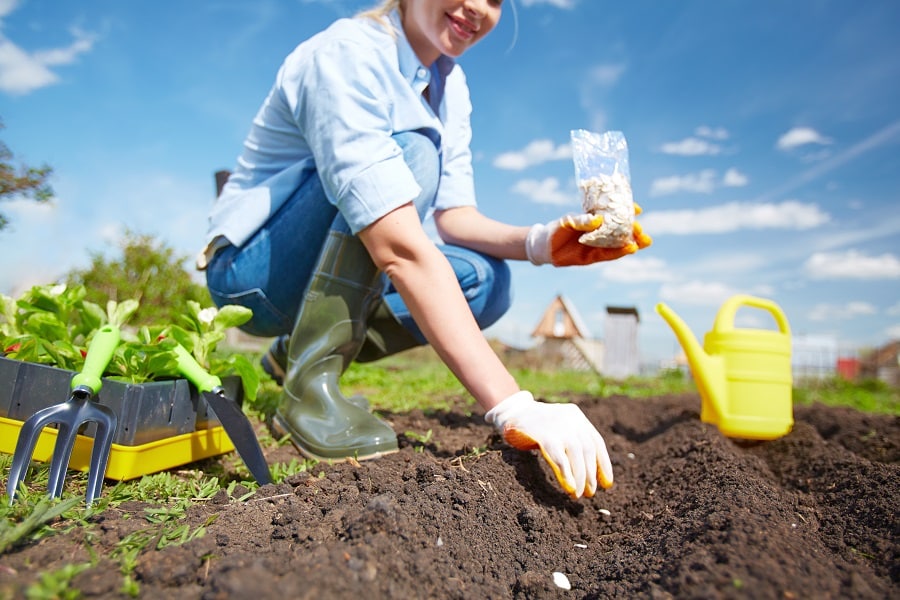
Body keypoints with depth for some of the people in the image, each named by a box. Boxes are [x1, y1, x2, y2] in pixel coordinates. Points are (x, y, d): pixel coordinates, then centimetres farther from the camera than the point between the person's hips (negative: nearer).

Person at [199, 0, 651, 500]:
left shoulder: (449, 83, 2)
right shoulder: (345, 54, -24)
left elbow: (454, 216, -2)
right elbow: (400, 249, -38)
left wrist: (538, 242, -23)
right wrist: (513, 408, -42)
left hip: (330, 280, 7)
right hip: (253, 268, -7)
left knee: (484, 279, -9)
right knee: (409, 149, -26)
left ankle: (302, 352, 1)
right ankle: (309, 383, -22)